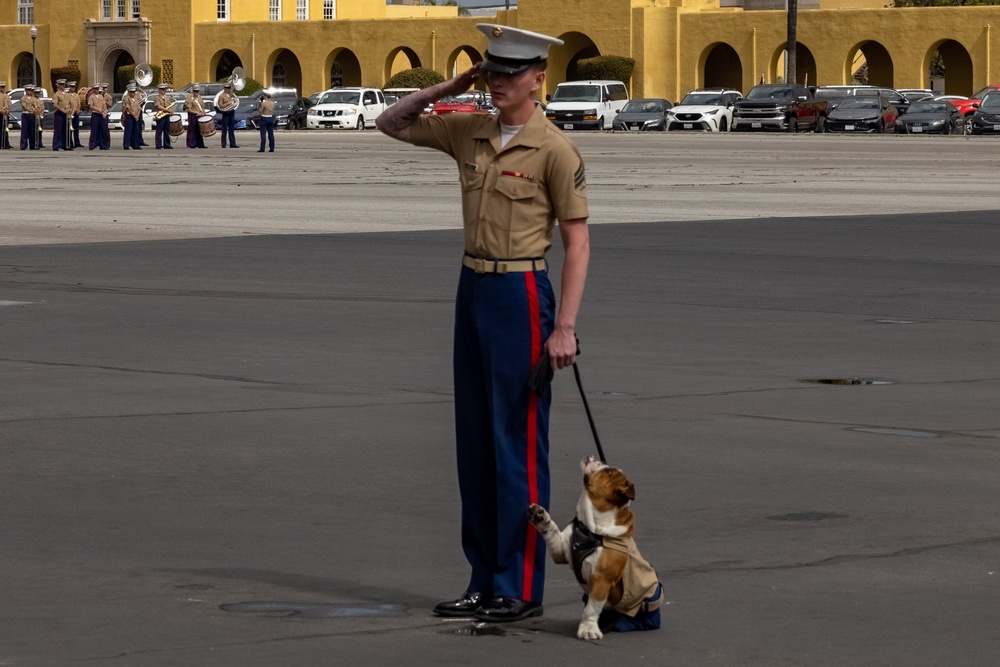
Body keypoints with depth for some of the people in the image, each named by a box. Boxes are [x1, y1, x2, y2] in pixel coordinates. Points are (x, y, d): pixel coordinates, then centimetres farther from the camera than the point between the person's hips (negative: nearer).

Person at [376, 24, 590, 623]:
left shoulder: (554, 150, -11)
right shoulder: (470, 133, 8)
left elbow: (578, 242, -12)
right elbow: (392, 123, 19)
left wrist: (564, 327, -18)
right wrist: (448, 88, 5)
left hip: (521, 295, -7)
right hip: (473, 288, 7)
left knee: (519, 444, -4)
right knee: (475, 441, 11)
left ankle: (522, 589, 2)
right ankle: (486, 580, 19)